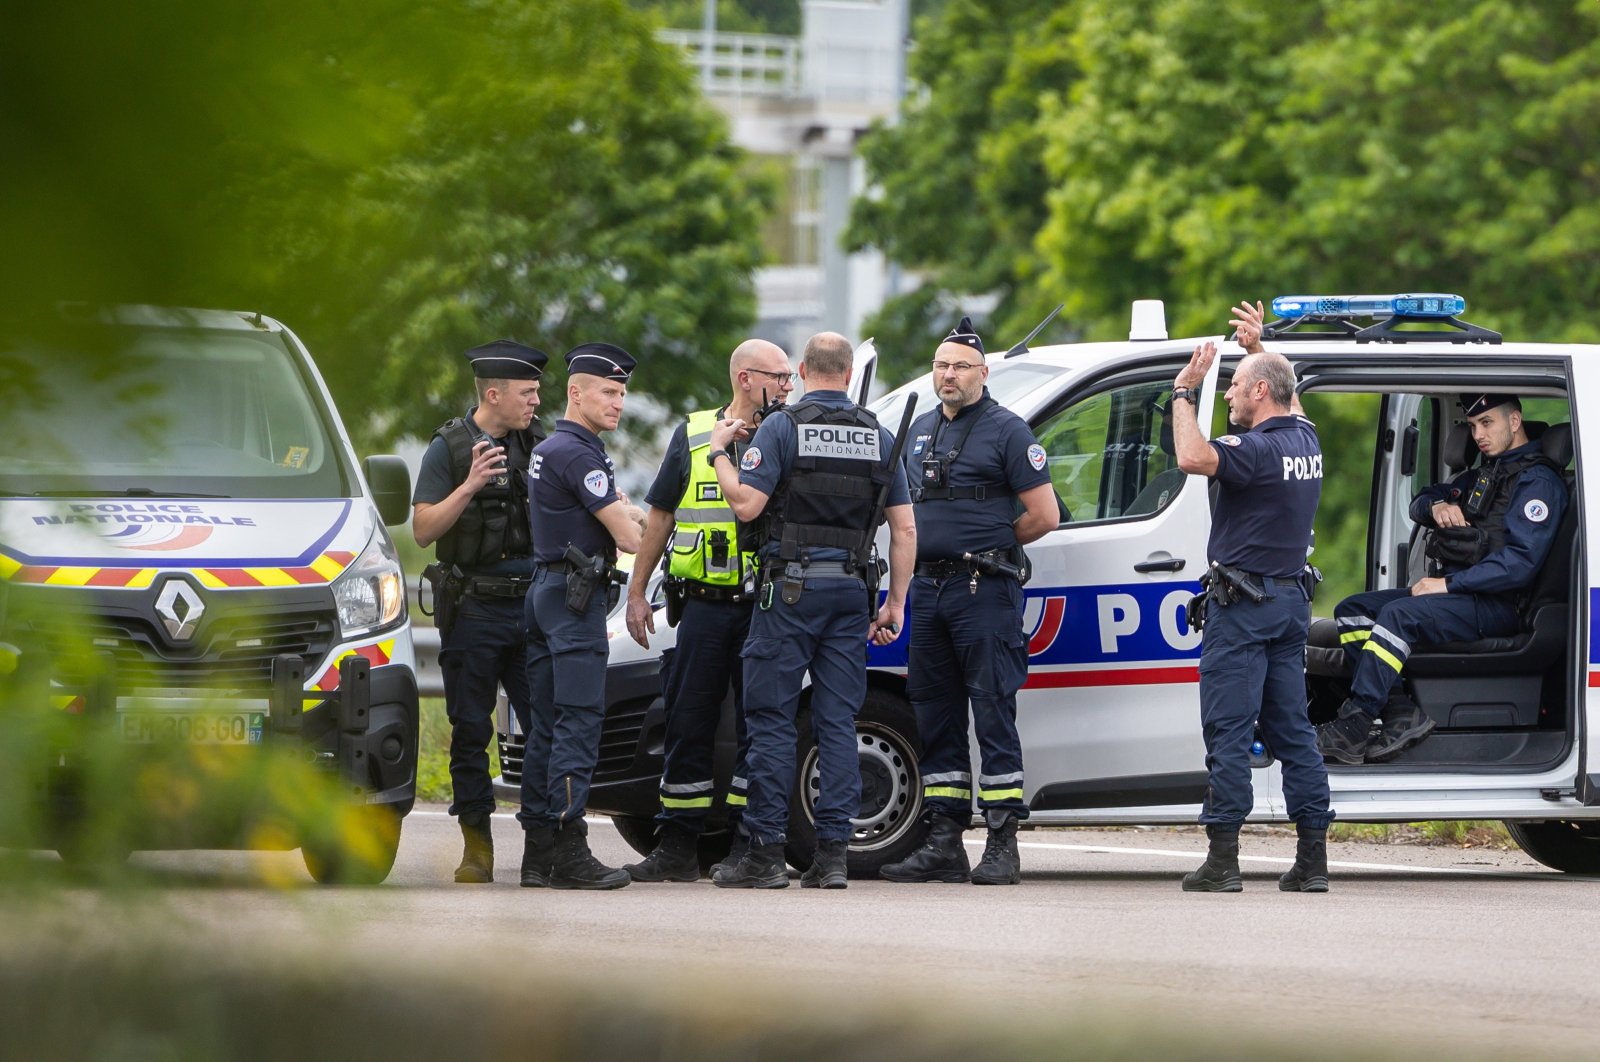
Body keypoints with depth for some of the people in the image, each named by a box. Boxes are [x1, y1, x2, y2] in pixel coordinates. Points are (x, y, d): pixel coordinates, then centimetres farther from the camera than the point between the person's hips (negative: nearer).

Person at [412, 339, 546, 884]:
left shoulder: (537, 445, 10)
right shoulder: (450, 447, -1)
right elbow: (423, 529, -7)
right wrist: (469, 487, -20)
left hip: (532, 606, 3)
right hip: (473, 609, -3)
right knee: (471, 733, 1)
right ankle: (477, 847, 6)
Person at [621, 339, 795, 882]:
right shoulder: (692, 435, 9)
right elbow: (660, 517, 14)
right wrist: (636, 592, 11)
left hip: (765, 608, -1)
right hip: (704, 607, 1)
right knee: (688, 726, 3)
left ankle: (747, 846, 6)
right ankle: (678, 847, 9)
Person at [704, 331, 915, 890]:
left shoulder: (781, 428, -4)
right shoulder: (878, 437, 10)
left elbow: (746, 504, -13)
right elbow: (905, 529, 7)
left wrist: (719, 452, 3)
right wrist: (895, 604, 12)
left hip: (791, 590, -4)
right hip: (852, 591, 4)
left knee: (771, 718, -1)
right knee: (838, 723, 5)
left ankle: (765, 853, -4)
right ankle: (832, 853, 1)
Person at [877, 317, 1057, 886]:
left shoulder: (1006, 430, -5)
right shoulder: (923, 429, 17)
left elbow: (1043, 514, -7)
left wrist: (990, 546, 2)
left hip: (983, 589, -8)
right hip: (928, 588, 8)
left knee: (993, 714, -8)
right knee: (935, 717, 8)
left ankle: (1002, 845, -9)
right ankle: (943, 844, 12)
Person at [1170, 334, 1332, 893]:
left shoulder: (1259, 449, -17)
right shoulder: (1306, 440, 9)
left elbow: (1193, 457, -35)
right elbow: (1284, 402, 35)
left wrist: (1184, 392, -22)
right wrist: (1258, 346, 42)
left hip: (1243, 606, -8)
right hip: (1291, 600, 8)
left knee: (1228, 731, -6)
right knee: (1292, 729, 9)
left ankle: (1222, 859, -8)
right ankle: (1312, 860, 6)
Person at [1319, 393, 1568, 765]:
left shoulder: (1538, 481, -7)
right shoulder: (1483, 475, 24)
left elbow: (1520, 562, -18)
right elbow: (1419, 504, 29)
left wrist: (1449, 584, -20)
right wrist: (1436, 506, 2)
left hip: (1497, 605, -10)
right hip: (1455, 592, 10)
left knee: (1399, 615, -32)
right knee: (1352, 612, -4)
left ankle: (1352, 728, -36)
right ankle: (1401, 713, -21)